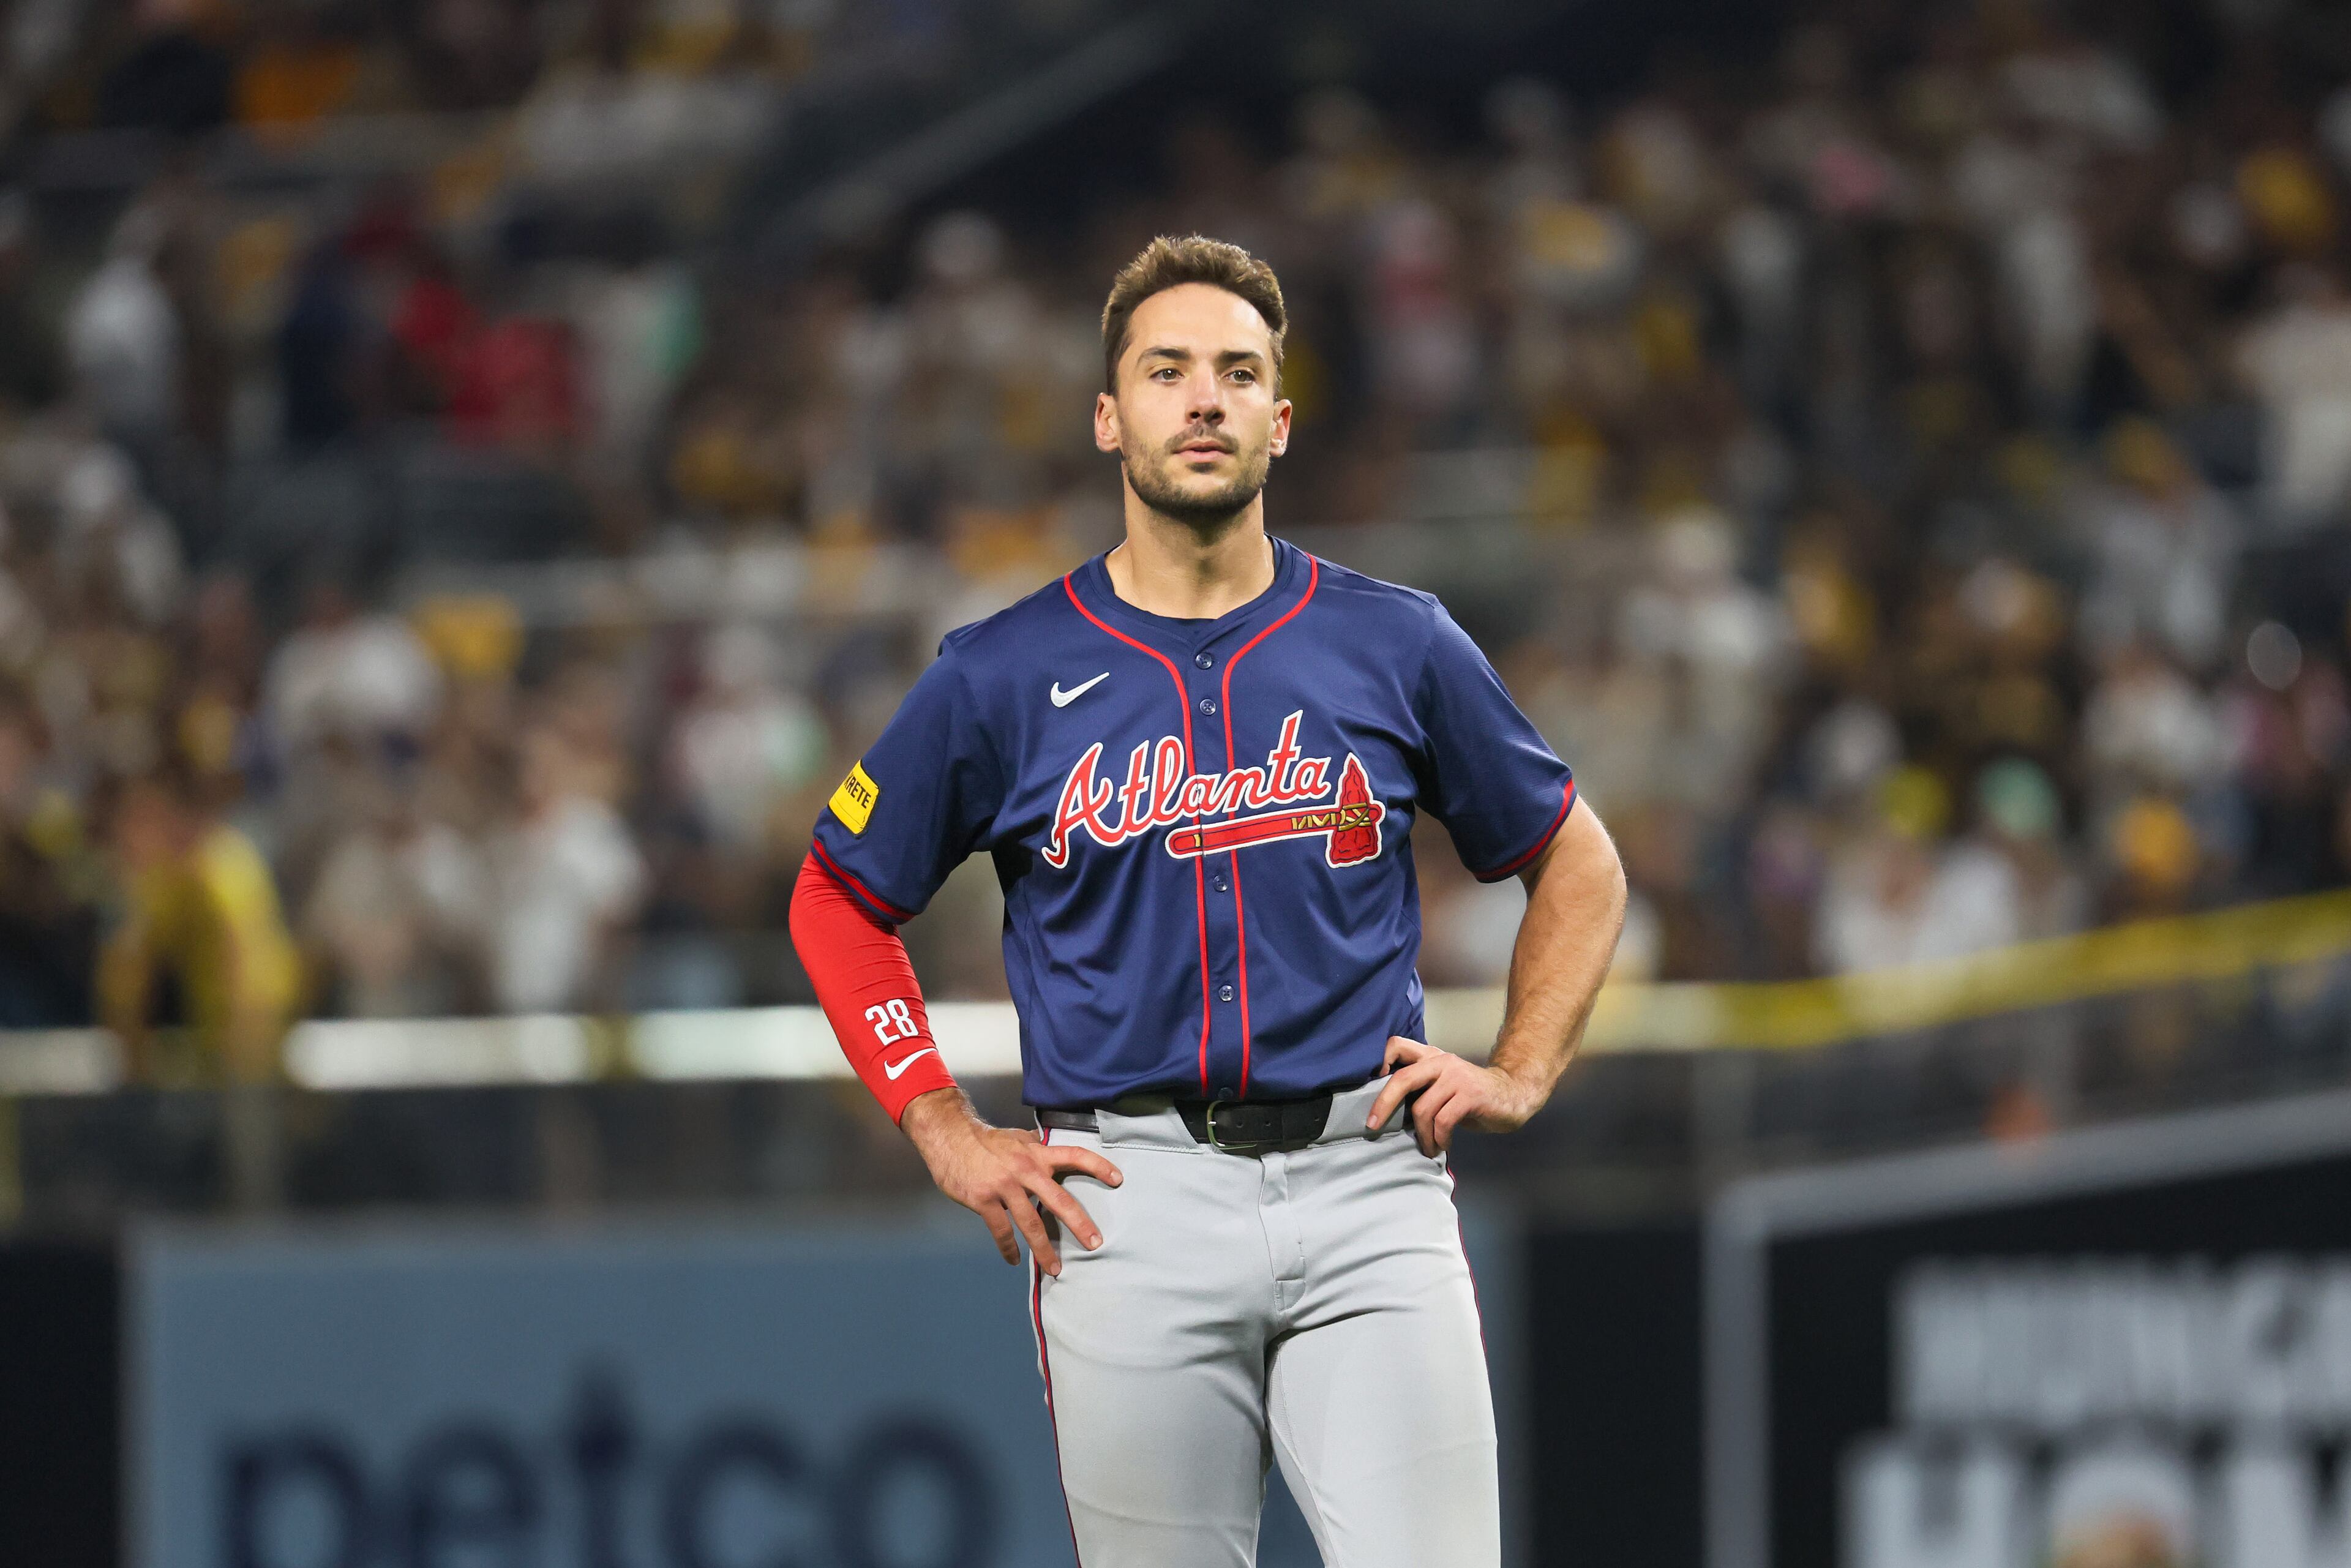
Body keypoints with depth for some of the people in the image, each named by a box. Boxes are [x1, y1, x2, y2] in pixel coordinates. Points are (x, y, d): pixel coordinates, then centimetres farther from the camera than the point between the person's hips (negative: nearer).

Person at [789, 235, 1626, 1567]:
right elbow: (839, 901, 16)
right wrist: (949, 1135, 6)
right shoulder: (1003, 678, 6)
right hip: (1130, 1204, 0)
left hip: (1366, 1178, 0)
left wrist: (1519, 1076, 7)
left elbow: (1578, 863, 21)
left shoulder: (1401, 647, 9)